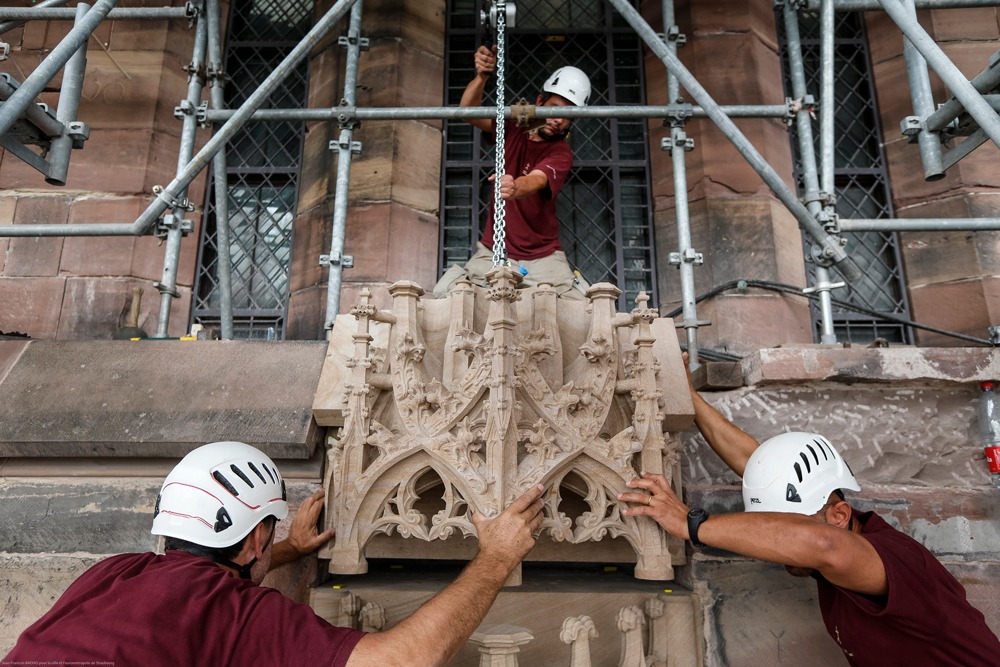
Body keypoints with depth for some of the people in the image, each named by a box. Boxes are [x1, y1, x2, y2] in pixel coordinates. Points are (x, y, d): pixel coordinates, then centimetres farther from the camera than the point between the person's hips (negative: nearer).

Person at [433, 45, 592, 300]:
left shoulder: (561, 152, -8)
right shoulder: (512, 128, 4)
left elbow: (536, 181, -28)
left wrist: (515, 188, -51)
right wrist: (481, 77, -29)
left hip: (543, 256, -1)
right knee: (445, 294, -15)